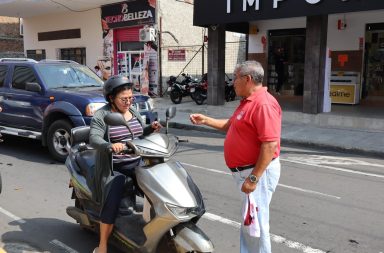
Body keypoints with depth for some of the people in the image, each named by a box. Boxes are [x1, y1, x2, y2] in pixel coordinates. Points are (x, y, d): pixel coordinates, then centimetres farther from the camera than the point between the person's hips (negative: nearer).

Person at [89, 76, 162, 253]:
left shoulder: (133, 112, 11)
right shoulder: (101, 115, -8)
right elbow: (94, 138, -22)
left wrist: (151, 128, -1)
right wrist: (110, 146, -42)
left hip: (137, 164, 6)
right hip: (114, 169, -6)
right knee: (112, 202, -25)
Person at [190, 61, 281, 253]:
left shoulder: (264, 104, -21)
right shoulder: (248, 102, 14)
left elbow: (270, 145, -27)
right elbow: (231, 125, 27)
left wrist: (253, 178, -27)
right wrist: (206, 120, 19)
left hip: (258, 171, -11)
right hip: (245, 170, 11)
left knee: (255, 222, -1)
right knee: (248, 221, 21)